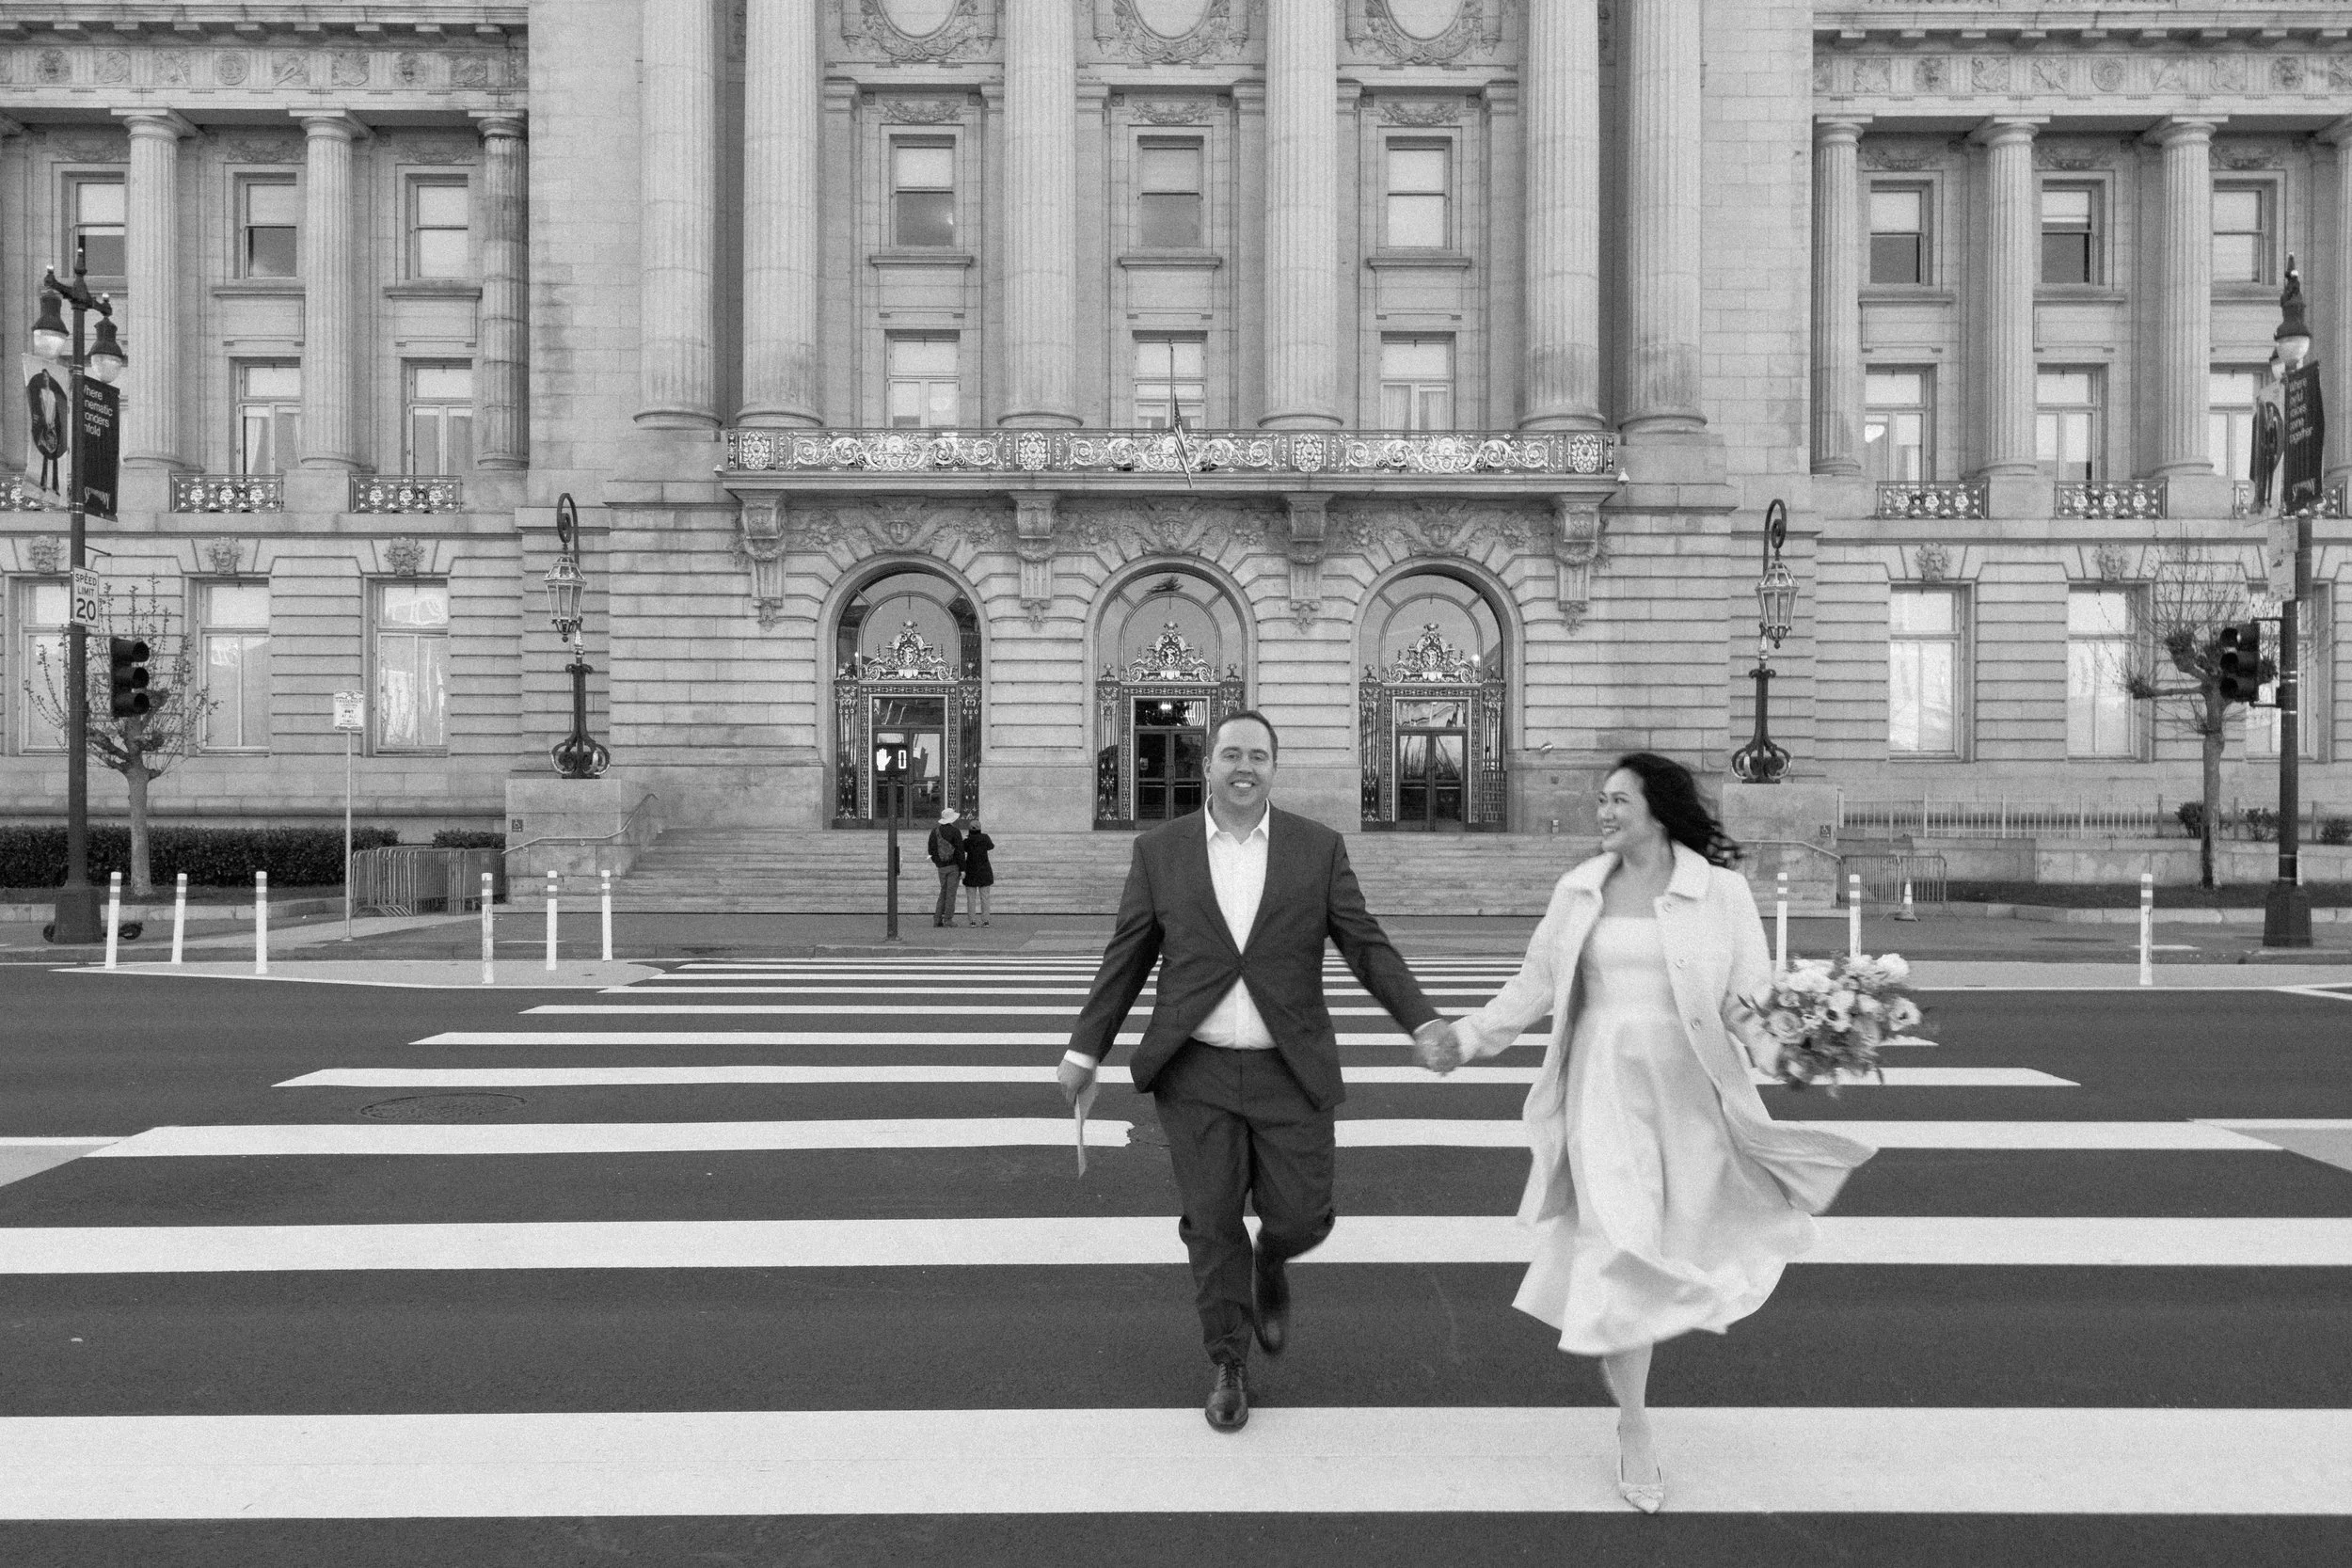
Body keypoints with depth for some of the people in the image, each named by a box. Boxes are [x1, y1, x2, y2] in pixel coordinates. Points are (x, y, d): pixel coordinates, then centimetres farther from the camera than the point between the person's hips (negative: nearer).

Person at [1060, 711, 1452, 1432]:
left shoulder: (1318, 847, -1)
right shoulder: (1159, 850, 0)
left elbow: (1366, 944, -1)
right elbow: (1126, 958, 5)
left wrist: (1422, 1022, -13)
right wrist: (1085, 1048, 3)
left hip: (1290, 1073, 0)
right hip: (1196, 1074, 0)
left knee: (1300, 1218, 2)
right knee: (1211, 1224, 4)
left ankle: (1269, 1267, 39)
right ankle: (1228, 1367, 25)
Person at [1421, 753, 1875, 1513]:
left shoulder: (1719, 889, -6)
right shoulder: (1580, 889, 3)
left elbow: (1749, 996, -9)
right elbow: (1535, 985, 9)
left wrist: (1784, 1055, -27)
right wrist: (1468, 1035, 3)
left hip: (1687, 1088, 0)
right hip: (1603, 1082, 1)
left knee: (1676, 1241, 13)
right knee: (1618, 1246, -5)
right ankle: (1634, 1431, 9)